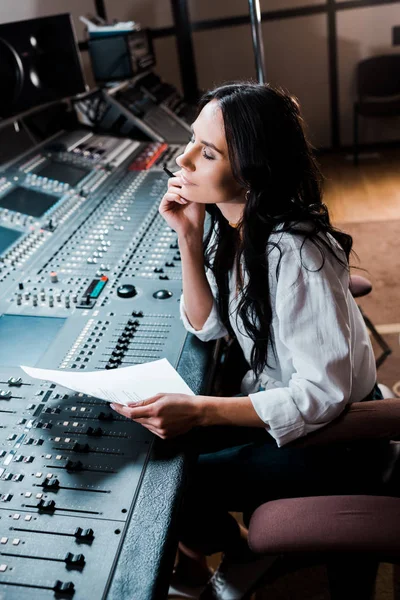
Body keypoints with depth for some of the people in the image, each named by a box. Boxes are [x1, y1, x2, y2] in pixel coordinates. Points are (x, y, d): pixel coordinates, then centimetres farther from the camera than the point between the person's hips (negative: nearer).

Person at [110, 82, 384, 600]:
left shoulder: (294, 252, -32)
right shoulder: (227, 222, -7)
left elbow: (322, 394, -28)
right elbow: (207, 326, -3)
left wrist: (198, 411, -31)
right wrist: (189, 237, -15)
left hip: (328, 436, -7)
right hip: (273, 395, 8)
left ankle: (243, 558, 23)